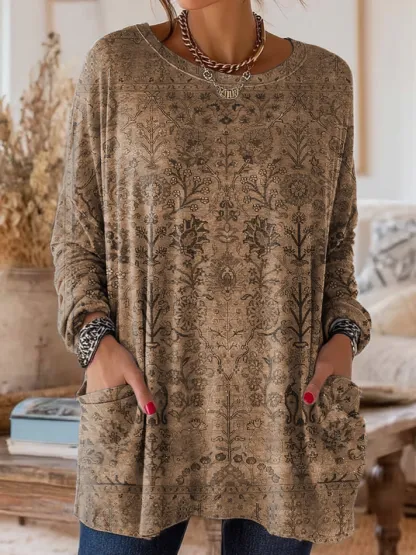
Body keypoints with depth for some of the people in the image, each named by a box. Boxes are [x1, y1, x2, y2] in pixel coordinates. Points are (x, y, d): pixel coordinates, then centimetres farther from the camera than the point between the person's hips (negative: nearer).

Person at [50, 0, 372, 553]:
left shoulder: (323, 79, 4)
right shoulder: (116, 65, -1)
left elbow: (331, 248, 11)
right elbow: (78, 237, 4)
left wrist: (343, 341, -8)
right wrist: (97, 343, -13)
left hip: (283, 412, 2)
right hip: (148, 407, -1)